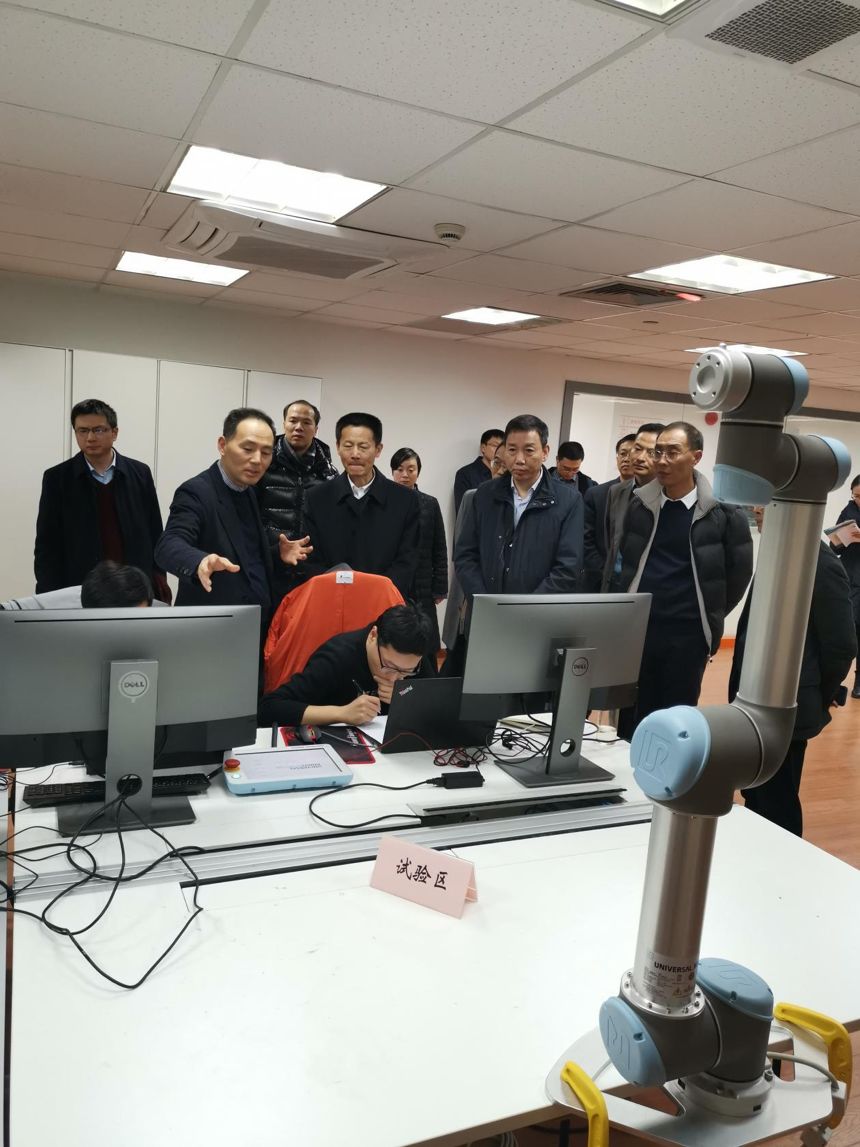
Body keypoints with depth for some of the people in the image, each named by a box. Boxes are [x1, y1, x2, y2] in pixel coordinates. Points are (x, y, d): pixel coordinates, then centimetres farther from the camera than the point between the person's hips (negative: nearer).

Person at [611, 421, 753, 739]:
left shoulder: (722, 511, -7)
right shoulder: (638, 505, 2)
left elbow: (739, 571, 1)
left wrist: (709, 616, 6)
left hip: (688, 634, -2)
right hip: (636, 628, 3)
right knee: (630, 723, 10)